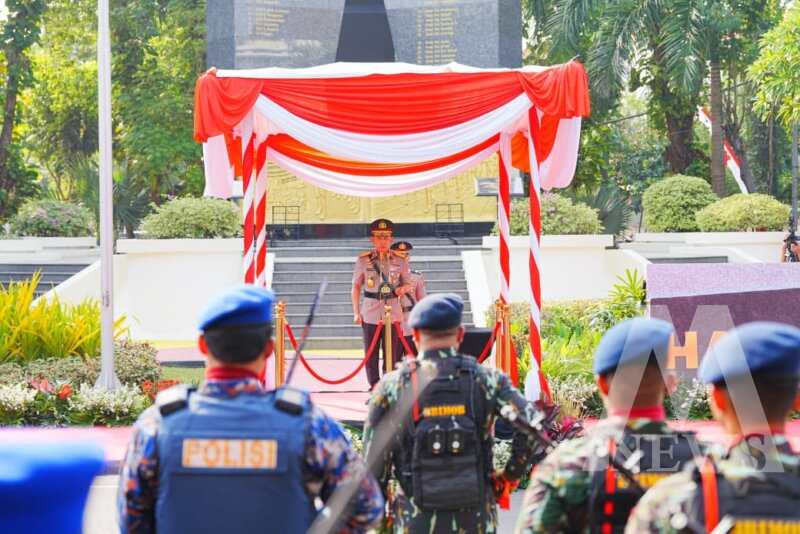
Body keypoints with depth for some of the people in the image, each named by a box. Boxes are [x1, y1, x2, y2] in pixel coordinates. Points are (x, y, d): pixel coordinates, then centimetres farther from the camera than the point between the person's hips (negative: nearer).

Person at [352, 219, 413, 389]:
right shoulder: (363, 260, 2)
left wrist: (403, 288, -10)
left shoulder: (400, 260, 3)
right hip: (370, 315, 0)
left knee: (392, 356, 0)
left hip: (393, 314, 0)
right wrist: (356, 313, 2)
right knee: (371, 356, 3)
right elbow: (356, 287, 7)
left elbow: (408, 284, 14)